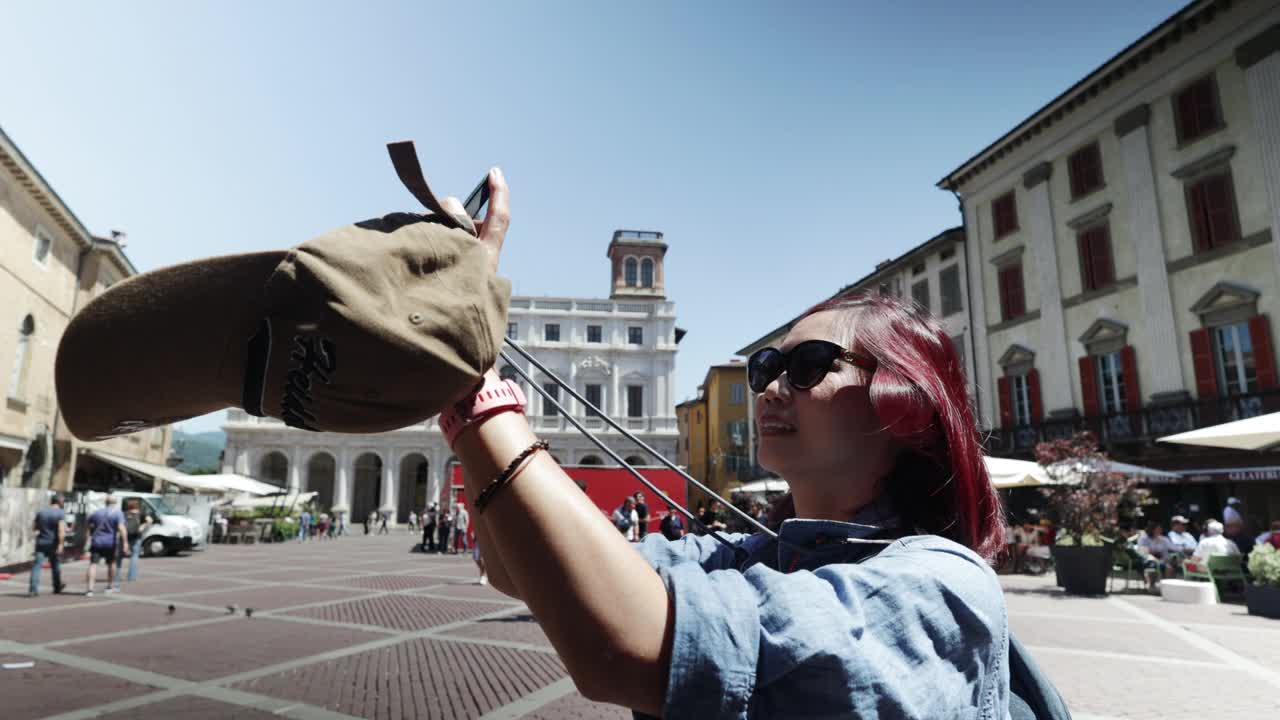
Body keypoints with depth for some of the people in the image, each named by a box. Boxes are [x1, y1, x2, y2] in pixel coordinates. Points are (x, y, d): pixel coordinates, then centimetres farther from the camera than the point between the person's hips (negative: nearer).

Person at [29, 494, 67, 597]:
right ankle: (57, 587, 27)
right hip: (53, 543, -3)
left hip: (41, 542, 3)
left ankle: (33, 589, -16)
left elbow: (34, 528, 14)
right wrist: (60, 544, -18)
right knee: (56, 566, 13)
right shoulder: (61, 513, -9)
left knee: (37, 565, -3)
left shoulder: (40, 511, 5)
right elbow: (61, 530, -19)